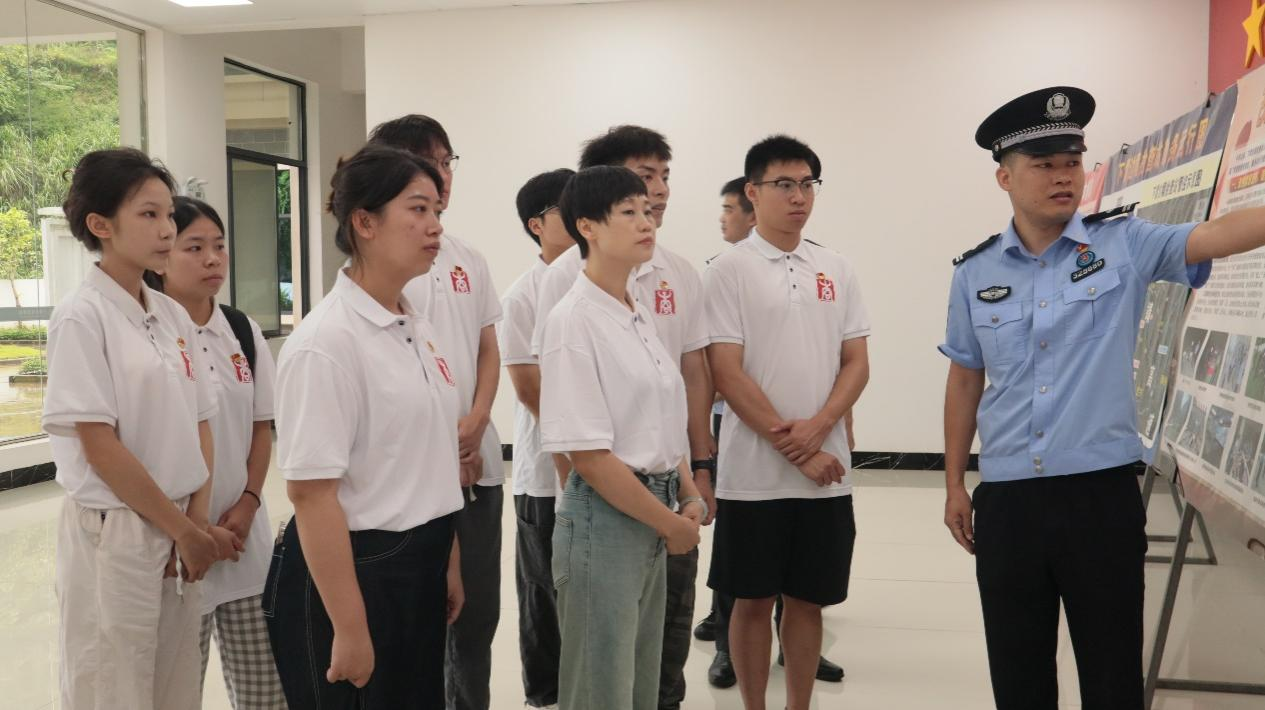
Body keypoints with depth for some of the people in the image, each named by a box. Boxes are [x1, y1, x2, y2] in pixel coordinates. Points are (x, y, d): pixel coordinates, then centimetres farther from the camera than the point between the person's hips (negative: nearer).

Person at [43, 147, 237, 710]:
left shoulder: (174, 316, 7)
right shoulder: (82, 317, -12)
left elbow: (199, 426, 8)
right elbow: (100, 448, -16)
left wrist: (196, 525, -4)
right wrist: (185, 530, -10)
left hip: (178, 535, 6)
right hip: (112, 536, -6)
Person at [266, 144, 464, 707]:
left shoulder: (415, 328, 6)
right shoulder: (325, 343, -19)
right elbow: (311, 493, -21)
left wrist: (449, 561, 15)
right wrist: (348, 630, -20)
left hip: (421, 568, 8)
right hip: (352, 572, -8)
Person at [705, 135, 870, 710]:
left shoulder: (836, 270, 8)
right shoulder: (729, 270, -5)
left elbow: (856, 364, 6)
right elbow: (727, 374, -10)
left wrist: (816, 429, -12)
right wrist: (794, 450, -13)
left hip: (827, 471, 4)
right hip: (754, 473, -3)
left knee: (808, 599, 12)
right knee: (753, 600, 8)